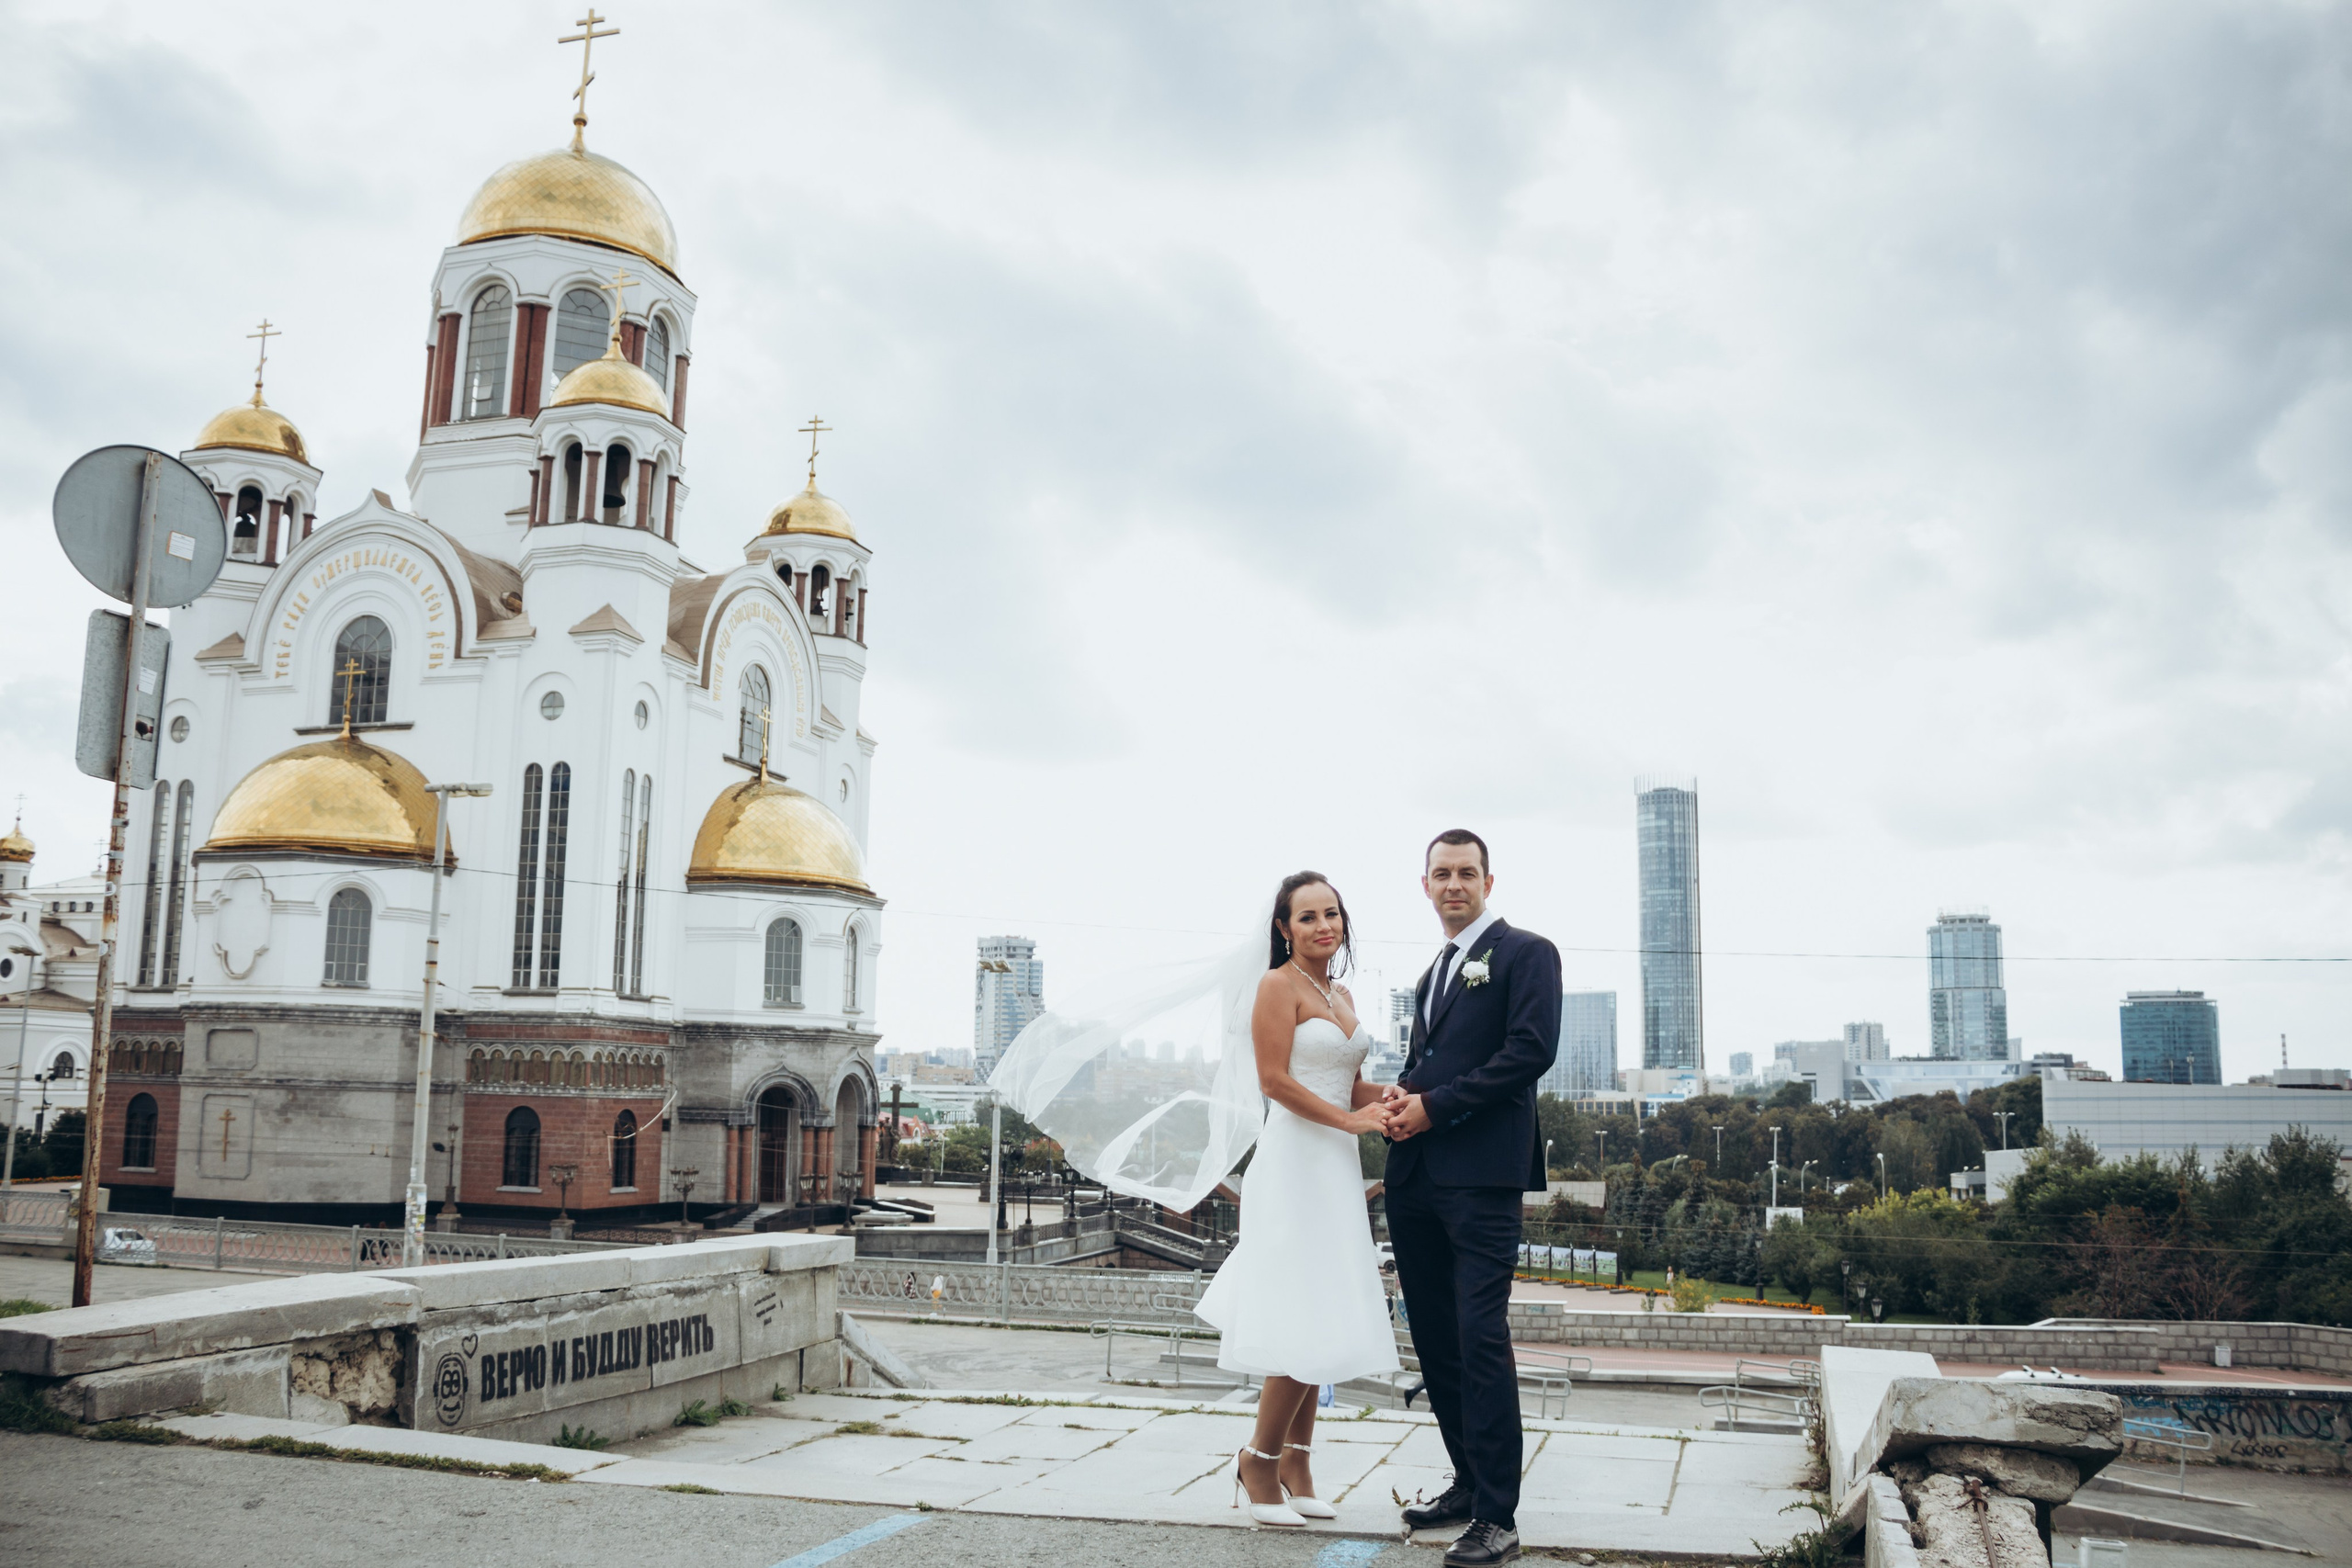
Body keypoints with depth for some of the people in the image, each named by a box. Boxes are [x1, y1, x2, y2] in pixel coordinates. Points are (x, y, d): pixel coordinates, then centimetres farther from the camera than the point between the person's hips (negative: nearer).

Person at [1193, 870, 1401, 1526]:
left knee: (1321, 1322, 9)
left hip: (1337, 1168, 8)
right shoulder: (1280, 986, -8)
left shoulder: (1342, 994, 16)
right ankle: (1259, 1460, 8)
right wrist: (1349, 1120, -13)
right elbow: (1275, 1080, -15)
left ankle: (1295, 1465, 18)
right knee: (1302, 1325, -7)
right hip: (1295, 1160, -8)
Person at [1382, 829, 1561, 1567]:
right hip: (1416, 1175, 8)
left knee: (1481, 1338, -10)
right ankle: (1469, 1483, 24)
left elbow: (1532, 1050, -13)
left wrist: (1435, 1106, -14)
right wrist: (1401, 1095, 3)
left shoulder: (1525, 953, -1)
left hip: (1481, 1175, -8)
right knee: (1435, 1339, 12)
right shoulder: (1434, 972, 23)